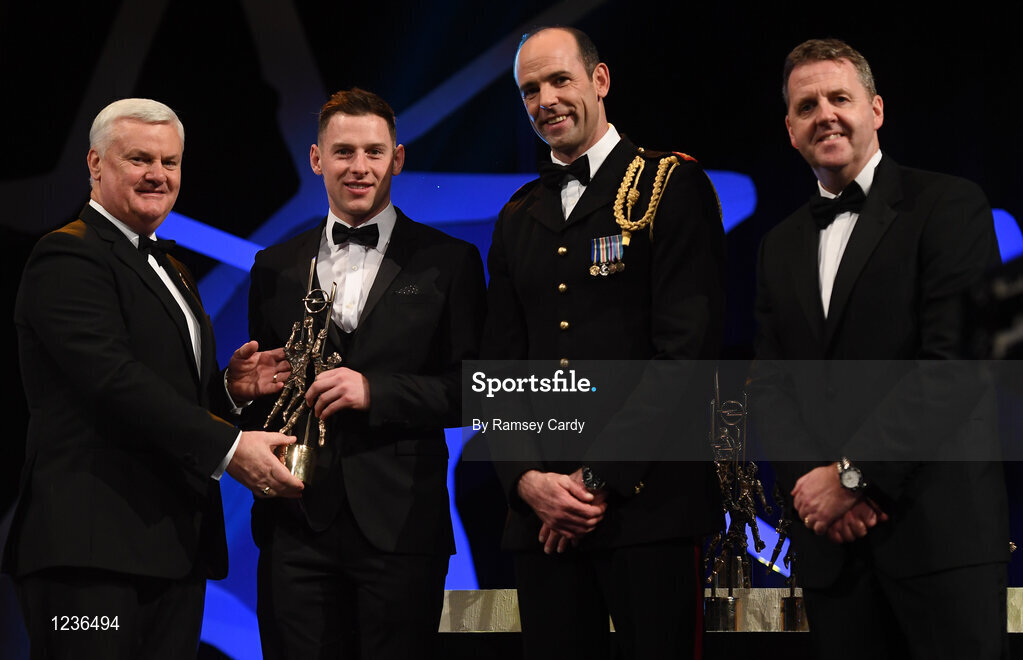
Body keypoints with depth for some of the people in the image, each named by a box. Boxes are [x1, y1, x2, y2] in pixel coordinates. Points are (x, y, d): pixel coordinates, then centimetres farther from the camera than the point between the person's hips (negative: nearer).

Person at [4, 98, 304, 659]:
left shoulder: (169, 270, 24)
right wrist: (228, 447, -23)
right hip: (92, 547, -9)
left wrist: (231, 389, 5)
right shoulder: (68, 256, -7)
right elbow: (115, 380, -20)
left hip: (176, 544, 9)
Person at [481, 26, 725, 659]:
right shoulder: (519, 217, 18)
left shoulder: (673, 186, -1)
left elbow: (688, 350, -9)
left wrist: (599, 478, -13)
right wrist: (528, 479, -4)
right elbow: (501, 364, 14)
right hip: (542, 512, 5)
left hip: (648, 500, -5)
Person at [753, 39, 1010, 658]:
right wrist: (811, 479, -7)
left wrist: (852, 472, -14)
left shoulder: (948, 205, -1)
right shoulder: (782, 246, 18)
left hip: (940, 523, -5)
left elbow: (955, 362, -11)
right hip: (833, 537, 5)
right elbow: (771, 381, 12)